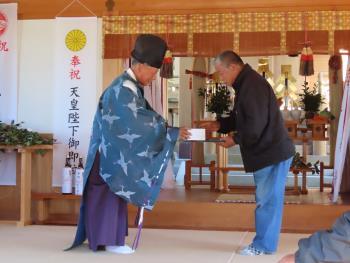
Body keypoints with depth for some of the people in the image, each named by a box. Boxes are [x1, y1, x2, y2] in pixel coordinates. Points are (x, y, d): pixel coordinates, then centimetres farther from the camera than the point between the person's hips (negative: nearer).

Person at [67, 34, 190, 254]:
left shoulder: (131, 86, 11)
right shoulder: (124, 89, -22)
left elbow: (146, 115, 10)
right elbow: (141, 122, -25)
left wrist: (169, 129, -3)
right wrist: (172, 132, -20)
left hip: (117, 151, 10)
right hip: (110, 152, -10)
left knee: (113, 194, 13)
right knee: (107, 194, -3)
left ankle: (109, 237, 21)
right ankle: (106, 239, 4)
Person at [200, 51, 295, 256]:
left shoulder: (252, 85, -19)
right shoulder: (246, 83, 15)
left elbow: (256, 123, -25)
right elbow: (240, 117, 22)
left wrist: (236, 139, -13)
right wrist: (219, 125, 8)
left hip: (272, 152, -11)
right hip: (267, 151, 11)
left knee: (267, 200, -2)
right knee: (266, 199, 14)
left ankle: (263, 245, 6)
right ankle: (264, 243, 22)